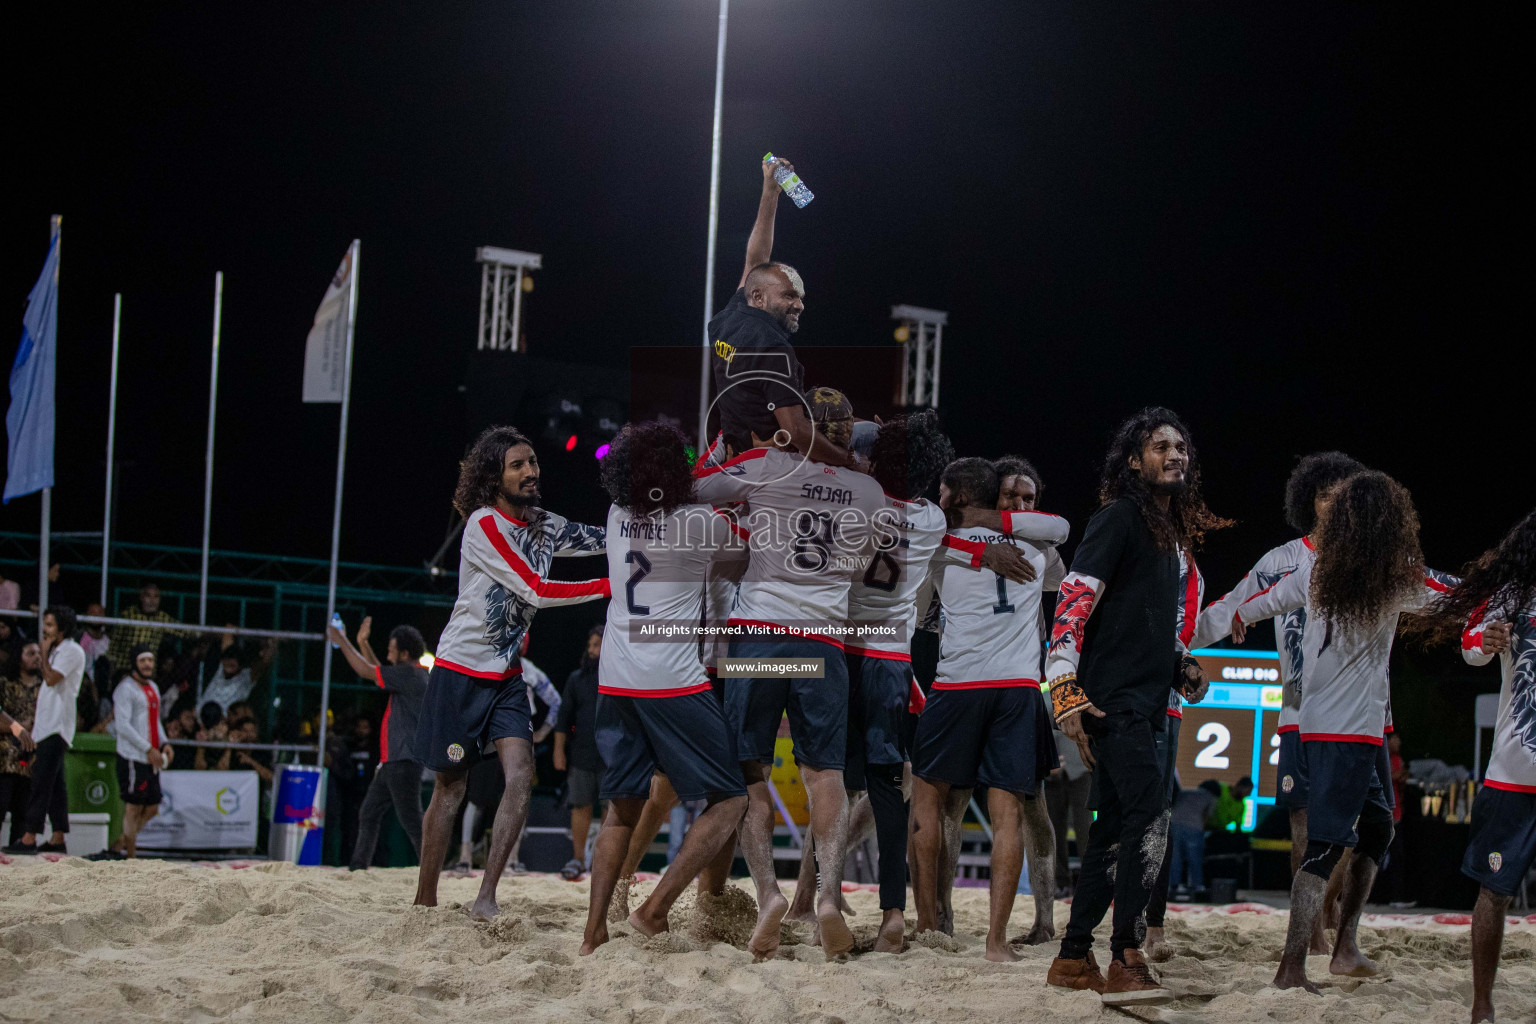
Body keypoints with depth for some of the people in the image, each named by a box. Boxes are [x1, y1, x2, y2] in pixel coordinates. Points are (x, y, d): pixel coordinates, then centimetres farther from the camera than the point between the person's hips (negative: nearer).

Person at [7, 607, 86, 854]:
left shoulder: (72, 651, -9)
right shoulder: (56, 651, 20)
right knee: (54, 785, 8)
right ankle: (57, 838, 9)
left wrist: (44, 654, -6)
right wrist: (36, 721, 19)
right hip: (47, 727, 10)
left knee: (41, 783, -13)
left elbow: (51, 678, -21)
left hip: (56, 728, -10)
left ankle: (30, 838, -17)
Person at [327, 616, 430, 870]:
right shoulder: (408, 675, 16)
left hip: (404, 761, -11)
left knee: (411, 820, -12)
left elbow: (367, 671, -11)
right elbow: (376, 672, 31)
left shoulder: (410, 674, -14)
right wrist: (362, 643, 22)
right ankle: (358, 867, 19)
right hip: (392, 761, 11)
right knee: (368, 813, 14)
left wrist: (342, 641, -1)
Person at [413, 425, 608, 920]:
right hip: (461, 670, -6)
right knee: (451, 788, 1)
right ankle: (424, 902, 13)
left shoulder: (543, 525, 7)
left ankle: (485, 899, -9)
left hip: (506, 675, 6)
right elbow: (535, 589, -23)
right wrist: (611, 585, -24)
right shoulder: (484, 524, -16)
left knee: (520, 776, -11)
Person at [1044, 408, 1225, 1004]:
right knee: (1148, 818, -18)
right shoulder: (1119, 519, -7)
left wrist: (1183, 667, 13)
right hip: (1112, 701, -9)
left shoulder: (1171, 531, 20)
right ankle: (1126, 961, -18)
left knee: (1115, 829, 10)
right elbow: (1072, 606, -14)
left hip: (1143, 703, 9)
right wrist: (1068, 696, -21)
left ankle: (1074, 959, 16)